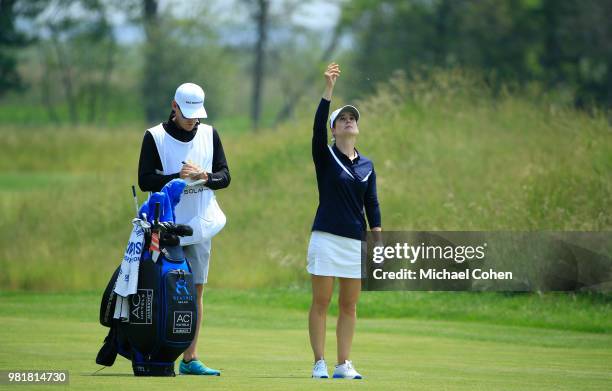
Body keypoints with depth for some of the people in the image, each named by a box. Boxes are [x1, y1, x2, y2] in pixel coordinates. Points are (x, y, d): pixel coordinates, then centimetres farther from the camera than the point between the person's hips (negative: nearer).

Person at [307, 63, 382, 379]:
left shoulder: (367, 166, 12)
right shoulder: (325, 157, 1)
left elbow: (372, 205, 9)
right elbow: (318, 126, -15)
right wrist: (328, 90, -24)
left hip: (357, 241, 4)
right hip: (326, 237, -4)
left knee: (349, 306, 5)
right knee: (321, 303, -3)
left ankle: (344, 365, 10)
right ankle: (319, 364, 1)